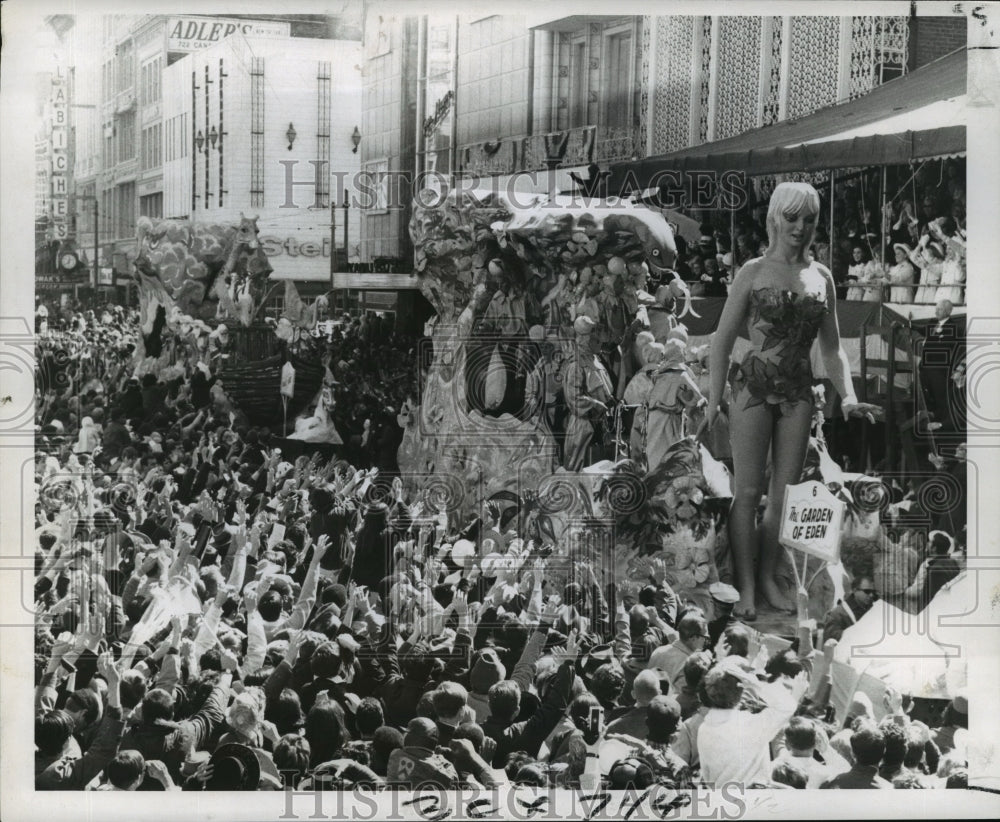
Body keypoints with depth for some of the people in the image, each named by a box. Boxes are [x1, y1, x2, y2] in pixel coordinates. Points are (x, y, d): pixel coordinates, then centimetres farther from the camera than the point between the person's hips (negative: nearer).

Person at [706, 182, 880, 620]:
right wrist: (714, 399, -7)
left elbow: (832, 348, 13)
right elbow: (723, 339, 0)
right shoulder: (754, 272, -1)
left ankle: (769, 579, 18)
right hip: (753, 387, -3)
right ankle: (745, 587, 4)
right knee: (748, 492, -2)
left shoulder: (821, 277, 8)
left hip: (798, 394, 3)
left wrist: (848, 396, 0)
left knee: (784, 495, 7)